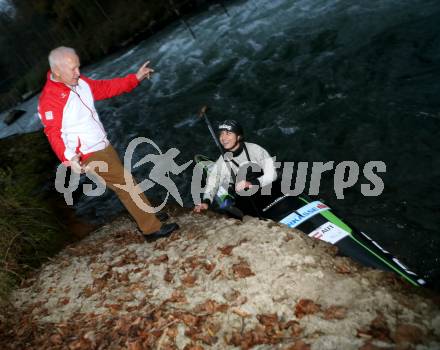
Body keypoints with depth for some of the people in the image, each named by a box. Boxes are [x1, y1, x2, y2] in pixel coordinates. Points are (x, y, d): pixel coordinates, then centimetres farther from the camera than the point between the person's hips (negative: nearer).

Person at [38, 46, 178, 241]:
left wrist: (135, 78, 9)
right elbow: (53, 133, -26)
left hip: (104, 146, 9)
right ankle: (152, 228, 6)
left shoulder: (80, 83, 5)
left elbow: (106, 88, 14)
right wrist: (69, 158, -41)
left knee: (125, 185, 14)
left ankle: (149, 227, 27)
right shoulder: (49, 99, -20)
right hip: (90, 156, -9)